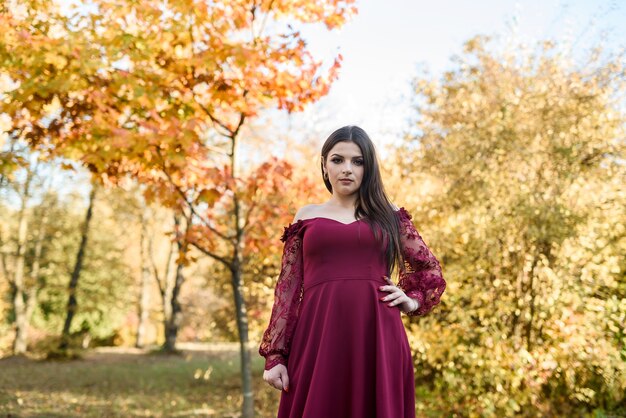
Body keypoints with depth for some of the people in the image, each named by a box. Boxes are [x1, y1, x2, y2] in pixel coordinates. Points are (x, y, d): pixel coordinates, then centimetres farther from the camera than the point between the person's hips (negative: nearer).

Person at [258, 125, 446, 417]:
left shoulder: (389, 215, 13)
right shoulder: (307, 217, 12)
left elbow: (430, 269, 24)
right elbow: (288, 287, 7)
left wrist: (414, 300, 6)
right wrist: (274, 355, 1)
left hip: (376, 335, 0)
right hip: (318, 336, 0)